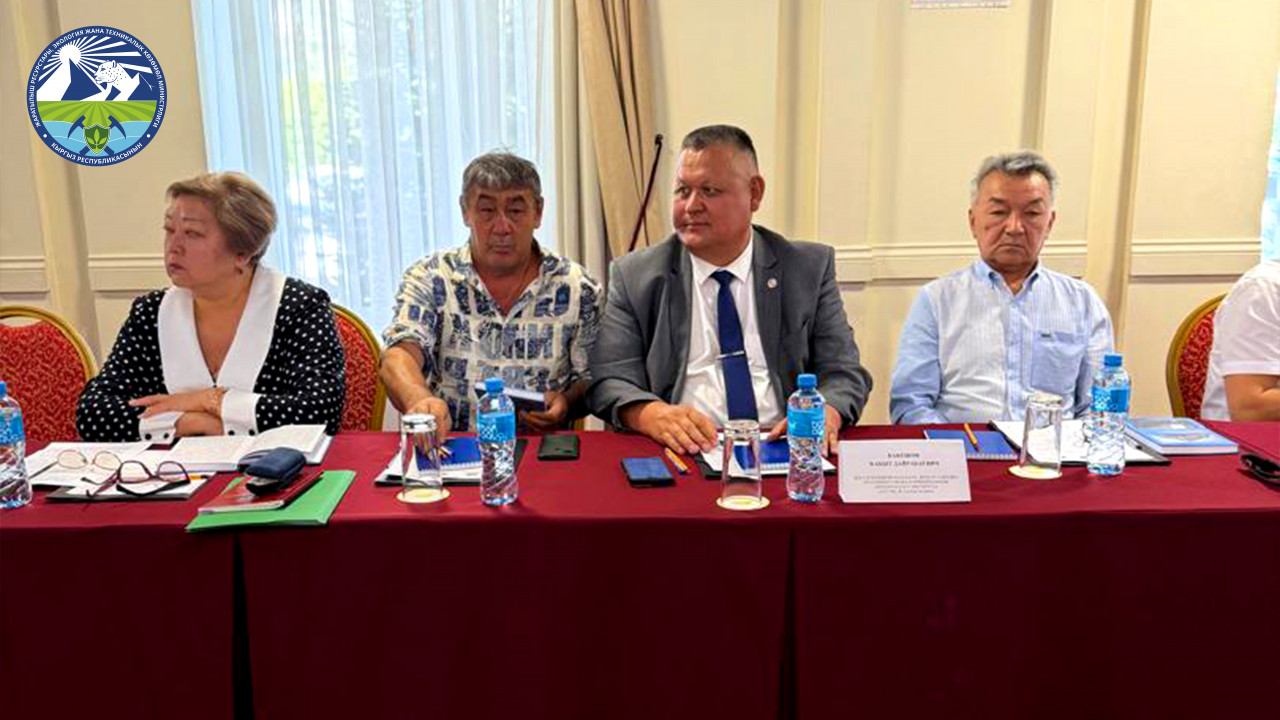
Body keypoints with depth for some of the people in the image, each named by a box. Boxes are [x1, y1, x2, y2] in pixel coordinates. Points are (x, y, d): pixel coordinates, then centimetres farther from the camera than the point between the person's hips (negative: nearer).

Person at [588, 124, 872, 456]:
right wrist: (655, 414, -22)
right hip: (685, 454, 0)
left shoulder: (811, 268, 9)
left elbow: (845, 373, 6)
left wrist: (825, 412, -17)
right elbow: (610, 382, 0)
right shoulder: (634, 276, 6)